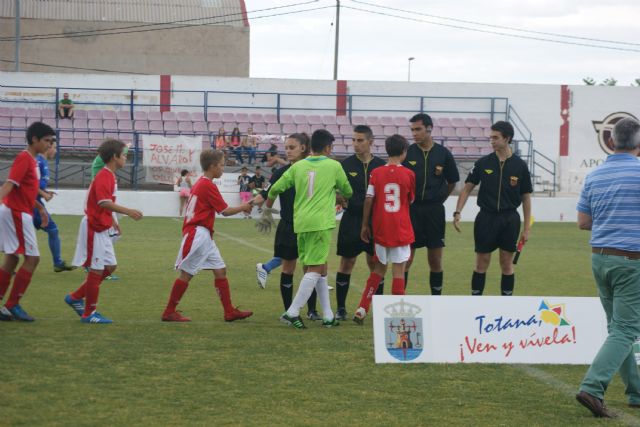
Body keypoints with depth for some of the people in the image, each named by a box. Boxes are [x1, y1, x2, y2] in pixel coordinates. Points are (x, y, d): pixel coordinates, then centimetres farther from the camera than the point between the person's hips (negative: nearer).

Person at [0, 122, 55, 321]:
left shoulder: (32, 160, 13)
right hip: (17, 213, -10)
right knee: (32, 258, -8)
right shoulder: (24, 159, -15)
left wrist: (40, 208, 35)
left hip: (19, 213, 10)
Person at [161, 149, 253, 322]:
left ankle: (230, 312, 8)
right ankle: (169, 312, 2)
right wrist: (244, 207, 1)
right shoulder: (208, 185, -14)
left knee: (220, 270, 7)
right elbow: (225, 211, -12)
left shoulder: (200, 183, 15)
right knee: (186, 273, -4)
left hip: (204, 236, 10)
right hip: (198, 234, -10)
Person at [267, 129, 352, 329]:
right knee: (315, 269, -4)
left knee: (320, 268, 13)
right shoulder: (334, 166, 1)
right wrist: (343, 196, 38)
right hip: (321, 223, -5)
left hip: (300, 223, 5)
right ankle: (292, 312, -13)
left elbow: (276, 188, 9)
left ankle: (328, 316, 14)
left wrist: (269, 200, 31)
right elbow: (347, 192, 14)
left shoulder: (298, 166, 9)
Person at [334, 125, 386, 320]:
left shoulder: (381, 165, 3)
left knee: (376, 263, 6)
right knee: (347, 262, 1)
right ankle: (341, 308, 9)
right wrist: (339, 199, -19)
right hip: (351, 220, -1)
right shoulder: (345, 165, 0)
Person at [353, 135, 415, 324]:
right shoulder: (408, 174, -5)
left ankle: (362, 309, 7)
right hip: (401, 229, -2)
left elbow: (369, 200, -3)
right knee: (399, 269, 2)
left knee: (379, 267, 15)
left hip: (381, 228, 2)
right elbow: (411, 200, 7)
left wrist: (365, 225, 4)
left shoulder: (376, 173, -2)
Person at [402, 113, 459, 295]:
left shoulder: (443, 154, 1)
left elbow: (452, 182, 12)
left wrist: (437, 200, 10)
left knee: (435, 261, 6)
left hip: (435, 211, 1)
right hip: (410, 210, -1)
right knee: (405, 260, -1)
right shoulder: (407, 153, -1)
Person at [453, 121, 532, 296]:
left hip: (510, 219, 0)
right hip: (486, 217, 0)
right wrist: (458, 212, -8)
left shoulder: (520, 166, -2)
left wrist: (526, 228, 2)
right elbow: (467, 188, 4)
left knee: (507, 264, 5)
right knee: (482, 263, 3)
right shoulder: (483, 163, 0)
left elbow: (526, 198, 4)